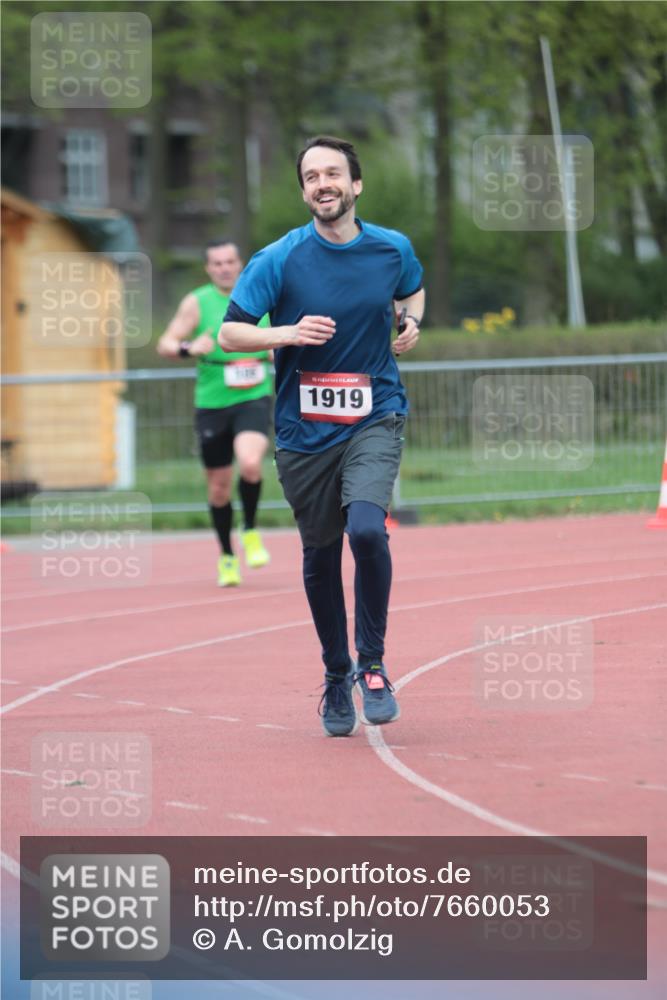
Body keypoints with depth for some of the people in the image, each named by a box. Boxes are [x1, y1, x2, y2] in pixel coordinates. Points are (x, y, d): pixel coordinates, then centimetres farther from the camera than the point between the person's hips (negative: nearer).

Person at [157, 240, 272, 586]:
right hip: (212, 402, 1)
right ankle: (227, 556, 27)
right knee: (219, 486, 7)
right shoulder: (197, 303, 0)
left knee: (250, 463, -27)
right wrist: (190, 348, -22)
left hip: (253, 398, -1)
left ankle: (250, 532, -2)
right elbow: (165, 344, -1)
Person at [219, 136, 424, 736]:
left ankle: (372, 664, -7)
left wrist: (412, 323, 3)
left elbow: (412, 291, 25)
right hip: (305, 431, 0)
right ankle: (337, 676, 31)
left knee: (367, 528, -24)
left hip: (374, 420, 0)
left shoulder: (393, 250, 2)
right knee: (320, 557, 9)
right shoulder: (279, 260, -6)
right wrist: (289, 333, -20)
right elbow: (229, 333, -5)